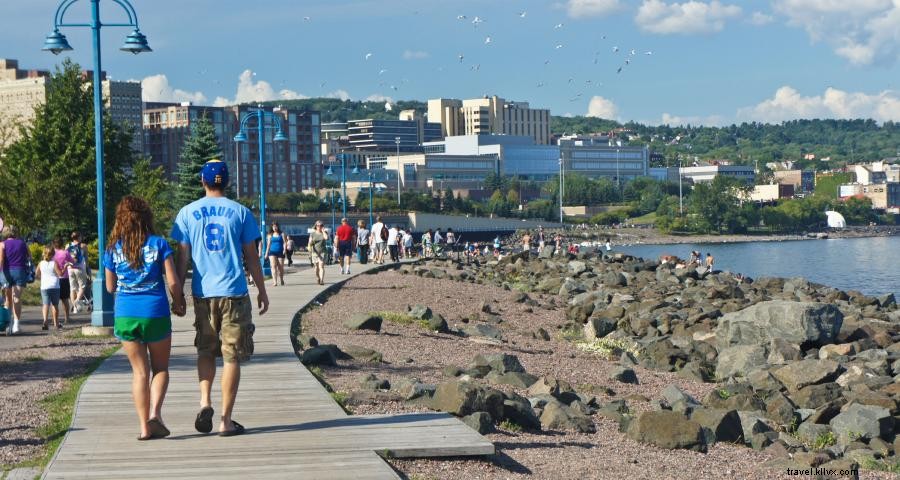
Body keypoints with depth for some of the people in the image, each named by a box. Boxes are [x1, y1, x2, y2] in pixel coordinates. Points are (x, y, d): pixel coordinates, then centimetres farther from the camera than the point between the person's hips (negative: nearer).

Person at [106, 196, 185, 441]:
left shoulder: (114, 249, 3)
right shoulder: (159, 244, -2)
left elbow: (110, 287, 9)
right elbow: (173, 281, -6)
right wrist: (178, 302, 11)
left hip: (125, 314, 2)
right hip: (155, 312, -2)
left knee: (140, 371, 10)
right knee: (160, 368, 13)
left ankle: (145, 427, 5)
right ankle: (155, 412, -9)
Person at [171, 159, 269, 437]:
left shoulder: (187, 213, 3)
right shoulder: (240, 212, 1)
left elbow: (183, 258, 3)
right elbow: (251, 257, 3)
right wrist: (262, 291, 12)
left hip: (202, 293, 2)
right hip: (234, 293, -2)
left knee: (206, 351, 18)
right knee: (232, 356, 3)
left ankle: (205, 402, -3)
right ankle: (226, 421, 3)